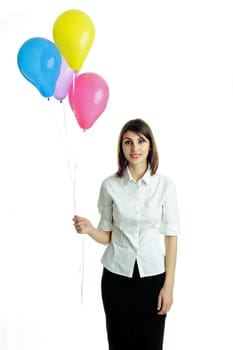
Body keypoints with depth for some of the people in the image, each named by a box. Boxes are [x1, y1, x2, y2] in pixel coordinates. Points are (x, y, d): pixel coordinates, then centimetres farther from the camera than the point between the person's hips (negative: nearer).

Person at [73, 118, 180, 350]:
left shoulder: (165, 184, -5)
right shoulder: (110, 185, -3)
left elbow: (171, 236, -3)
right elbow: (107, 235, 4)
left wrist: (169, 285, -5)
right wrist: (89, 229, -18)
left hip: (152, 276, 0)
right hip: (116, 277, 1)